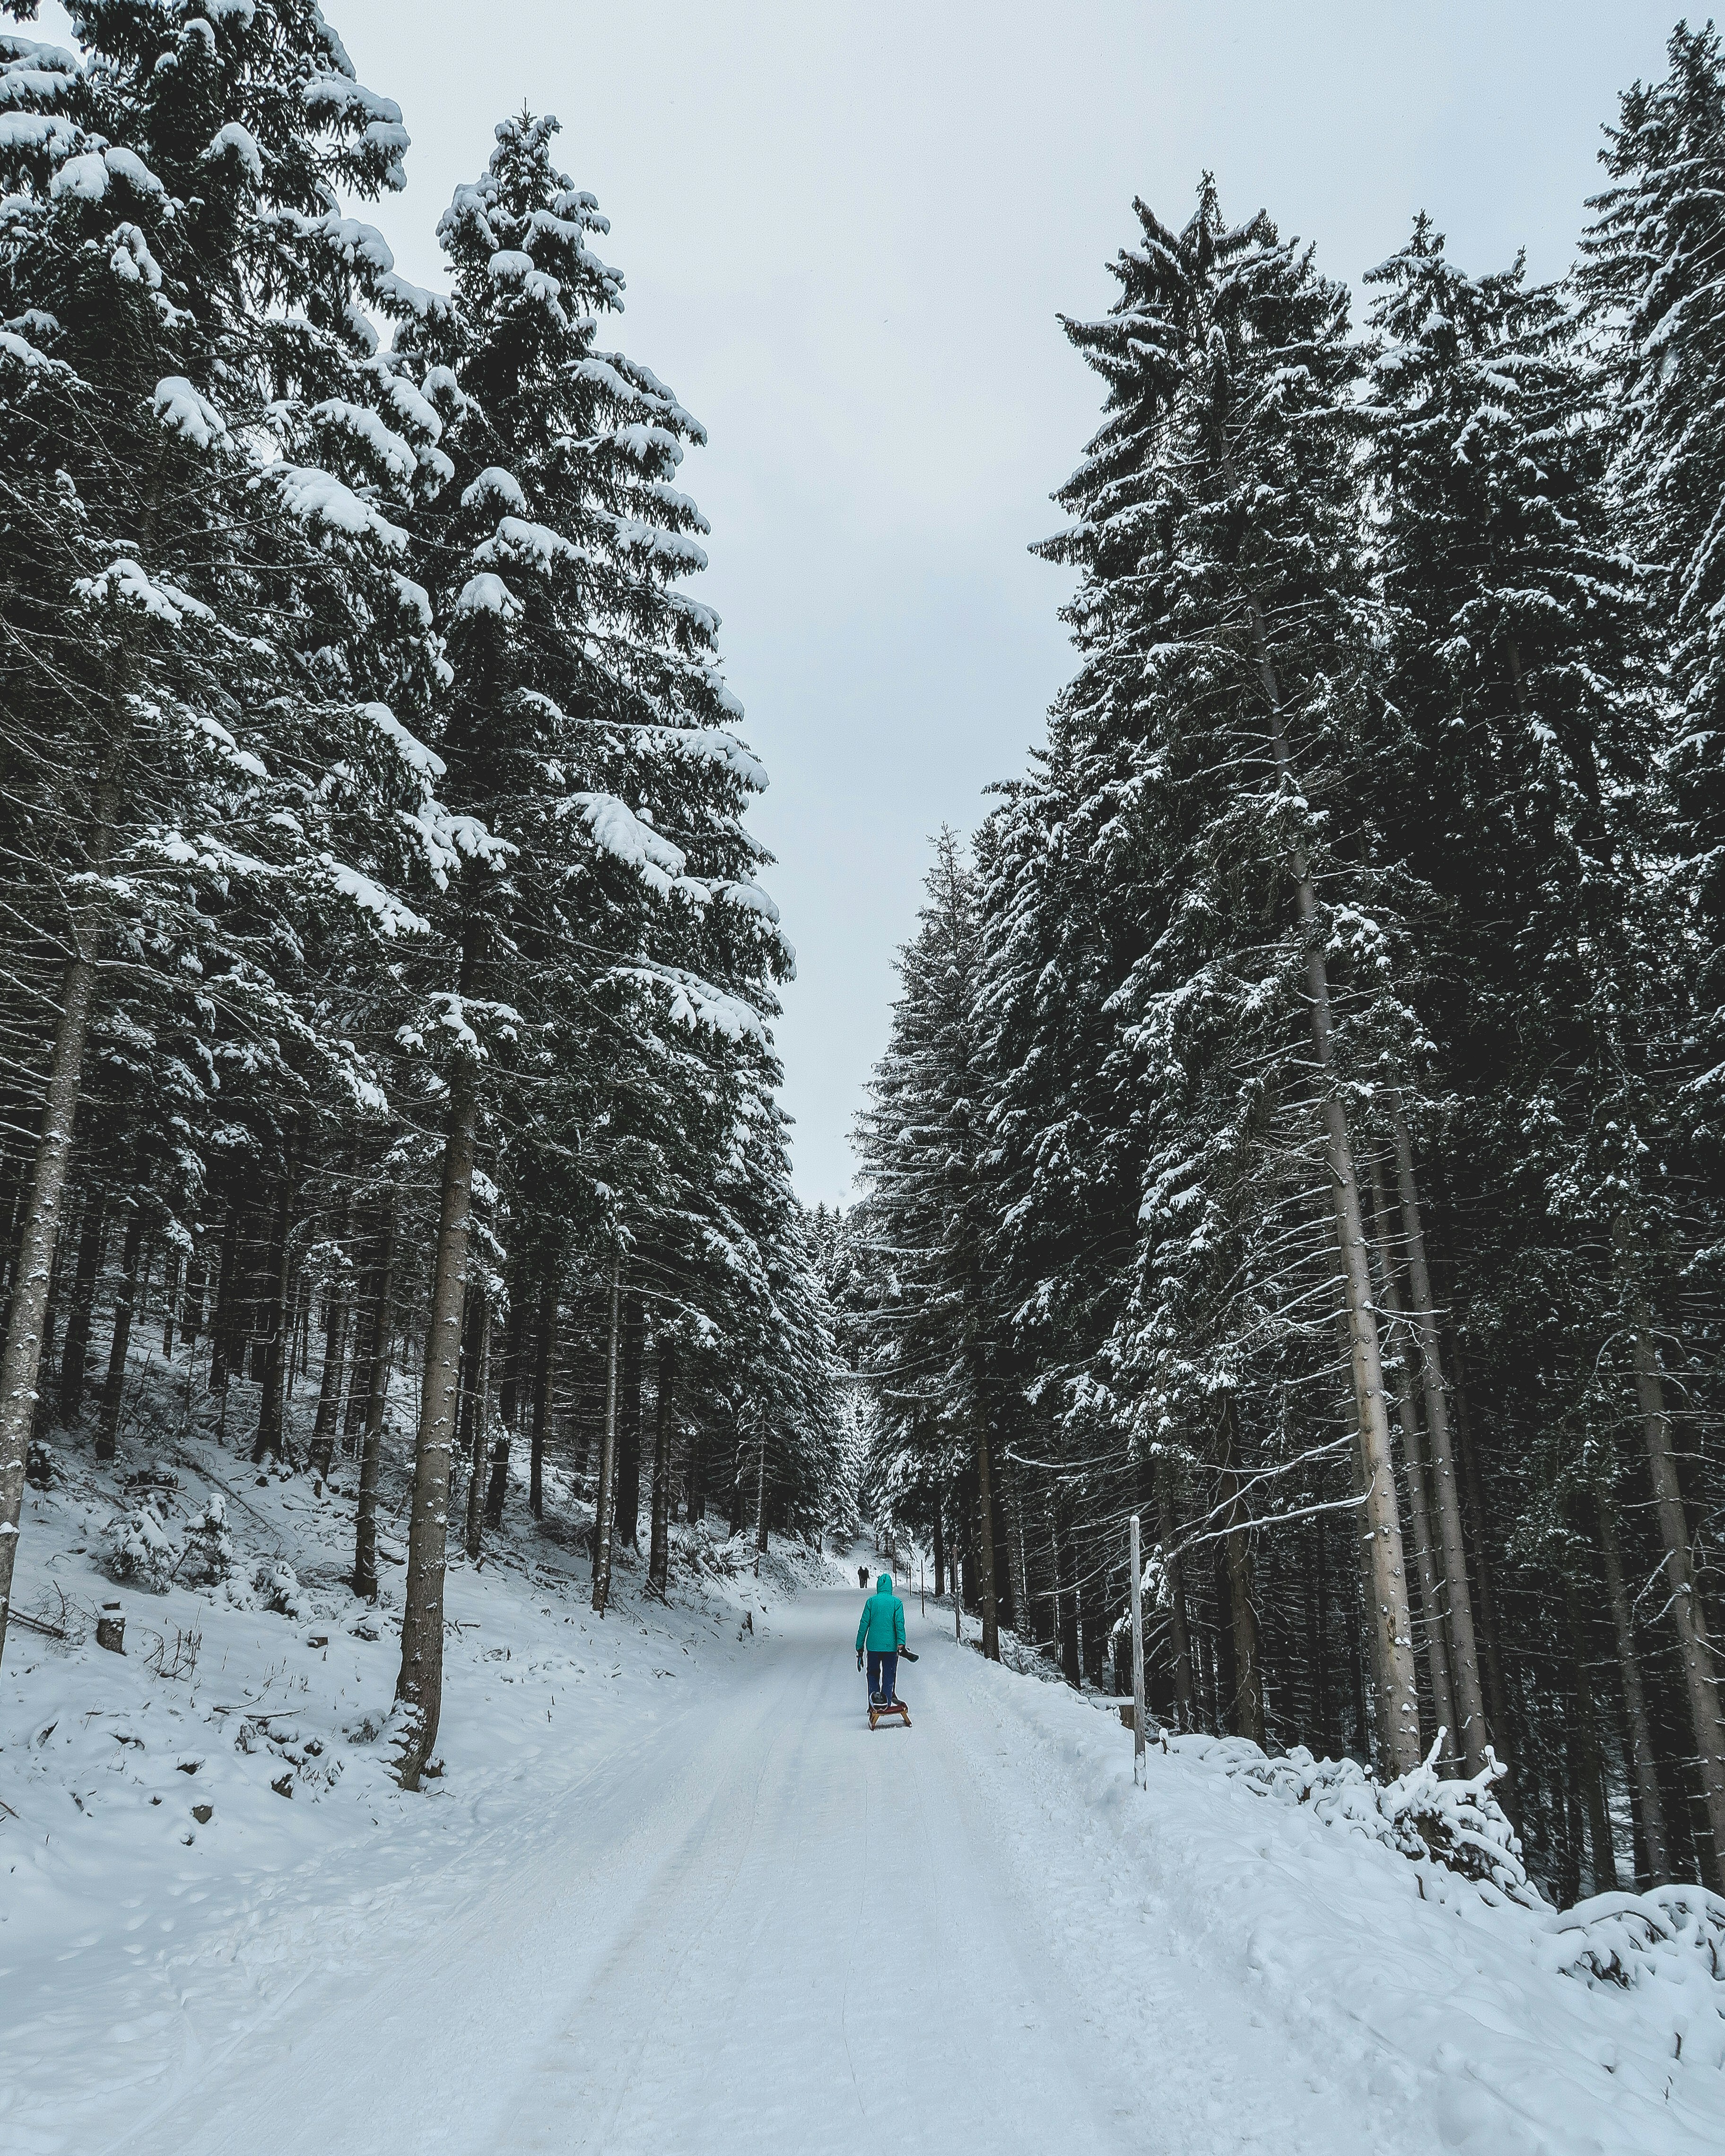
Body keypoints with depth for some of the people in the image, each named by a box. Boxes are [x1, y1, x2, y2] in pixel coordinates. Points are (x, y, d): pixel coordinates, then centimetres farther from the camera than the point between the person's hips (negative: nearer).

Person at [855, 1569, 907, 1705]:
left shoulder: (871, 1601, 1)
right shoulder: (896, 1602, -1)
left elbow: (864, 1625, 2)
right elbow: (900, 1624, -10)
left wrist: (860, 1647, 7)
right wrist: (901, 1643, -13)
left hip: (873, 1645, 1)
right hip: (890, 1645, -1)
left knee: (873, 1673, 16)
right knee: (889, 1674, 12)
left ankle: (874, 1693, -6)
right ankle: (887, 1699, 2)